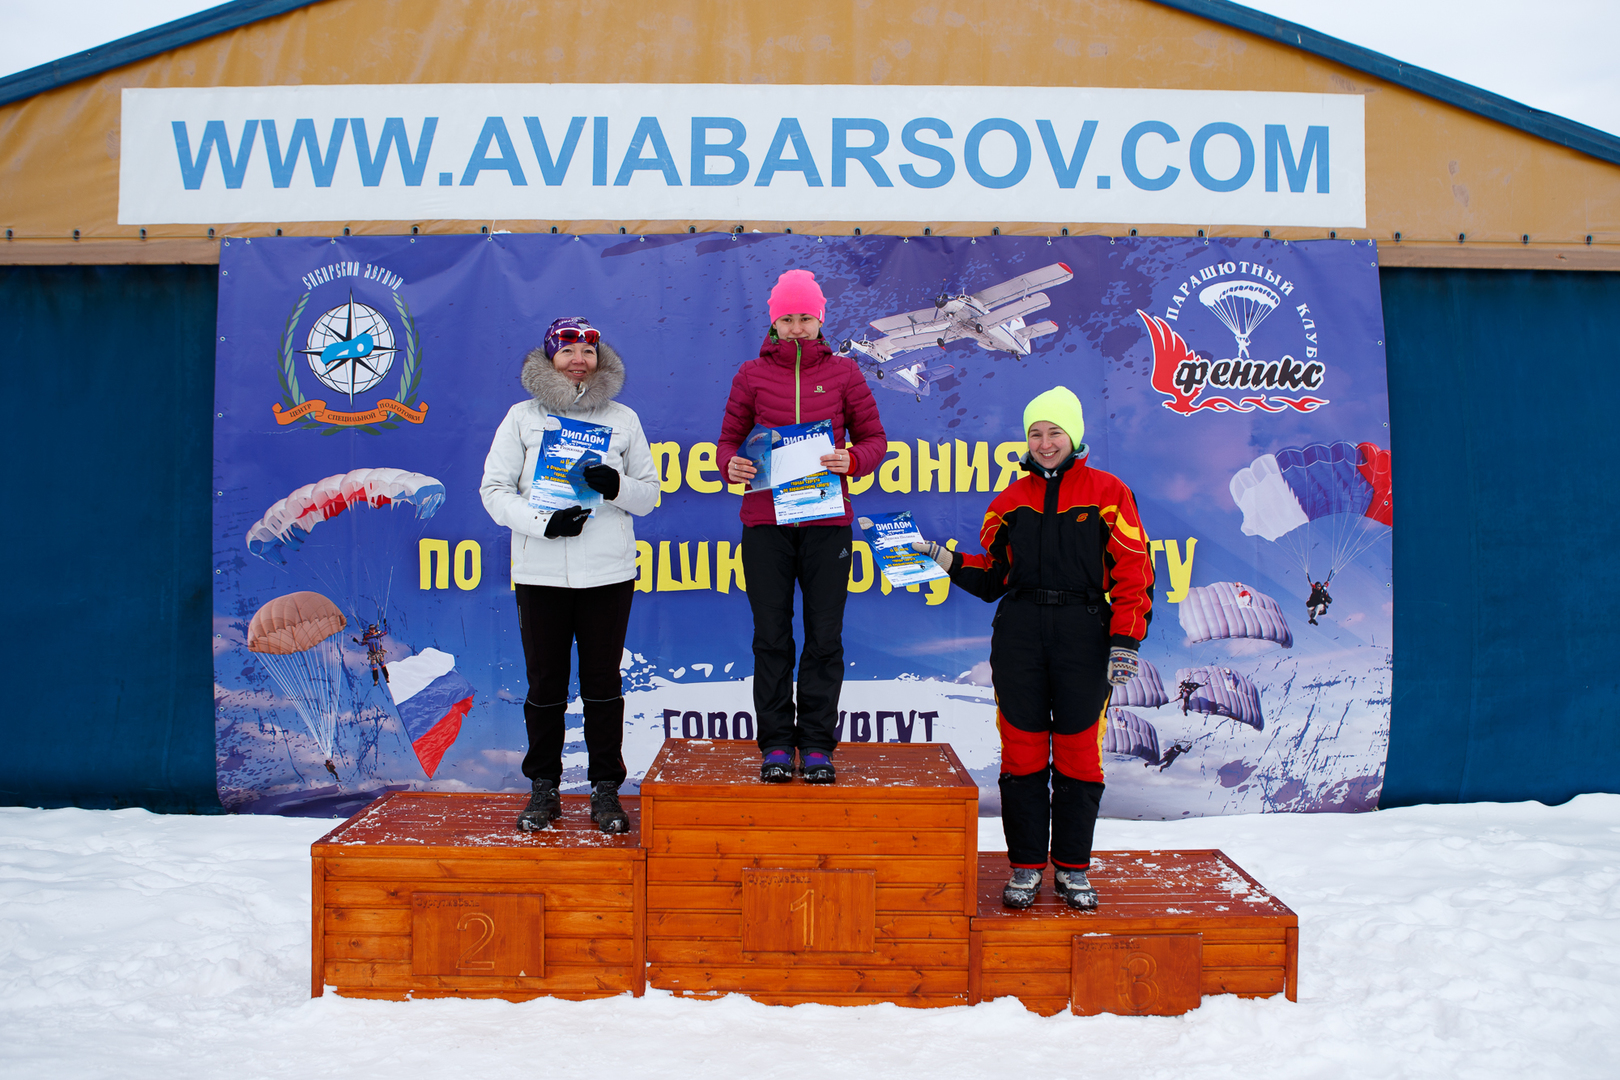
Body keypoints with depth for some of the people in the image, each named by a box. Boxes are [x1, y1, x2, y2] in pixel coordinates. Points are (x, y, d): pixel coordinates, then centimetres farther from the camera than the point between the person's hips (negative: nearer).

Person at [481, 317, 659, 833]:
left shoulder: (623, 419, 11)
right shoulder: (522, 417, 8)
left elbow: (649, 495, 12)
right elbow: (495, 489, 3)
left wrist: (616, 486, -11)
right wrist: (543, 522, -12)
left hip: (609, 573, 1)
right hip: (541, 573, 0)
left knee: (603, 684, 2)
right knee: (545, 684, 3)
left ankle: (606, 789, 11)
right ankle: (543, 788, 15)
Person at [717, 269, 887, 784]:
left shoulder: (843, 372, 8)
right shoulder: (751, 374, 8)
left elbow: (874, 437, 10)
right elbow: (729, 436, 12)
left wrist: (852, 460, -12)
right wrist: (730, 463, -11)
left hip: (826, 520, 0)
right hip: (765, 522, 0)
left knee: (824, 636, 1)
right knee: (771, 636, 1)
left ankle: (817, 744, 9)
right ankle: (776, 743, 9)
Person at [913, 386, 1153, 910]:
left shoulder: (1108, 493, 3)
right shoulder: (1011, 500, 12)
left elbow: (1133, 572, 1)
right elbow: (990, 576, 16)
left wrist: (1124, 640, -7)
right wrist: (940, 556, 2)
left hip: (1082, 631, -2)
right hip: (1018, 633, 2)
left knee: (1078, 750, 2)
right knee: (1022, 749, 2)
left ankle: (1073, 867, 14)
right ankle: (1026, 865, 13)